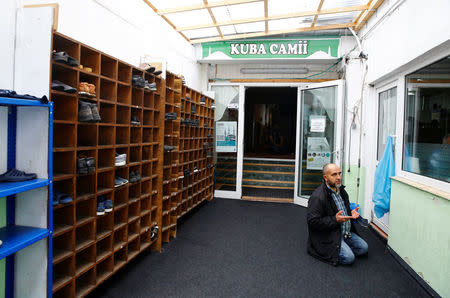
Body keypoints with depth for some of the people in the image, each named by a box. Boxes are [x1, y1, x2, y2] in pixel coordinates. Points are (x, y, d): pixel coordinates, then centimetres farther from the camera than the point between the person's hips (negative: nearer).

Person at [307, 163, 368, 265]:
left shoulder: (341, 190, 9)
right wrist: (335, 220, -25)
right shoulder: (317, 197, -22)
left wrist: (351, 213, 1)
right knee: (349, 257, -20)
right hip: (328, 236, -9)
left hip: (346, 233, 9)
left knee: (364, 248, 3)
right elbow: (313, 221, -23)